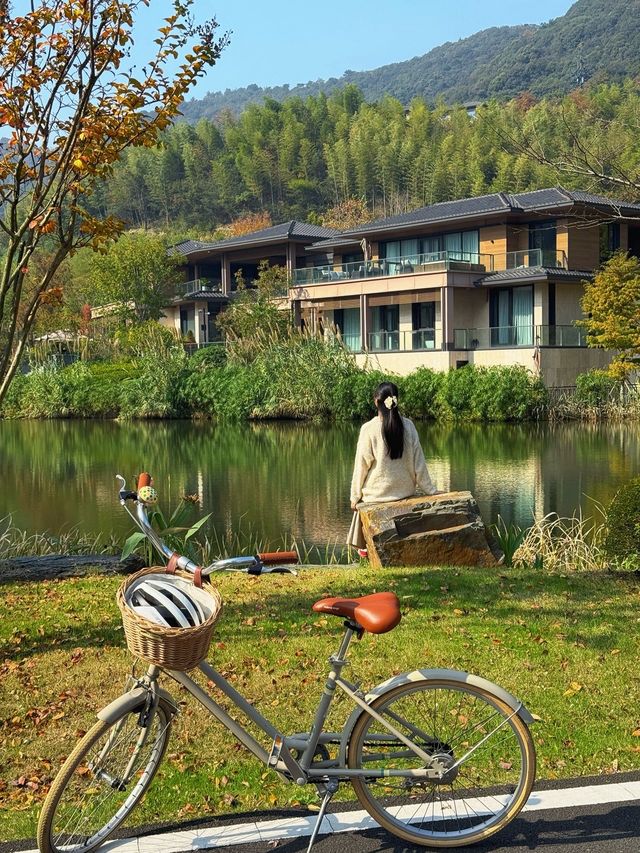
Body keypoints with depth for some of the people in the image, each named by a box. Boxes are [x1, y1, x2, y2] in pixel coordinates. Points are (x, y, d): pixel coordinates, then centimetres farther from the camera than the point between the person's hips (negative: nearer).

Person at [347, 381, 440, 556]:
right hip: (405, 491, 3)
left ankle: (365, 547, 33)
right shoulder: (408, 426, -6)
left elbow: (362, 465, -9)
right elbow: (418, 462, -1)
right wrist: (430, 490, 8)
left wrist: (355, 496, 0)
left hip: (377, 493, -3)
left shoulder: (369, 429, -14)